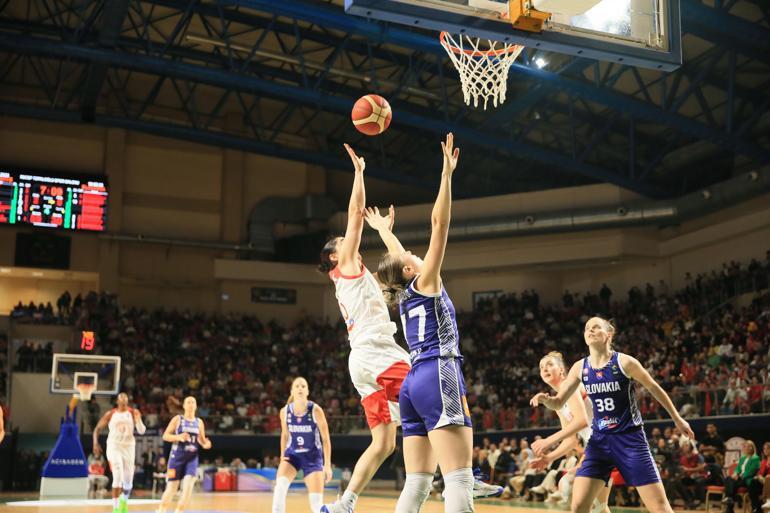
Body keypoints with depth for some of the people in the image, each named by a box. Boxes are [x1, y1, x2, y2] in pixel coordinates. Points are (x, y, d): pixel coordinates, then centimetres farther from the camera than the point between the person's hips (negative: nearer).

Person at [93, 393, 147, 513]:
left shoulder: (133, 413, 2)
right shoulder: (110, 414, 1)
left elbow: (141, 431, -6)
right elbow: (97, 428, 8)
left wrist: (138, 419, -26)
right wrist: (95, 443, -8)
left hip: (129, 447, 2)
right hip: (114, 447, -2)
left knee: (128, 481, 6)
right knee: (118, 478, -17)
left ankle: (124, 500, 37)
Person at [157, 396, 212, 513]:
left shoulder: (199, 422, 9)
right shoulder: (177, 419, -1)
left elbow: (202, 440, 18)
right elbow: (165, 436, -3)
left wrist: (205, 444, -6)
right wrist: (178, 437, -21)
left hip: (192, 458, 3)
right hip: (177, 456, -3)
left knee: (188, 487, -14)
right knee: (171, 488, 2)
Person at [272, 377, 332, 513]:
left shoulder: (315, 410, -16)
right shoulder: (285, 411, -7)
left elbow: (326, 439, -10)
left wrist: (327, 465, -13)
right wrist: (282, 456, 3)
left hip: (312, 457, -2)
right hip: (292, 454, 2)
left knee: (316, 500, -9)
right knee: (280, 485, -26)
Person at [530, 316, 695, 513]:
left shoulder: (625, 362, -11)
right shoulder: (580, 368, 1)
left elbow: (654, 388, 3)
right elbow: (558, 402, 4)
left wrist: (677, 419, 10)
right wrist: (545, 399, -21)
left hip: (630, 438, -4)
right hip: (599, 440, 4)